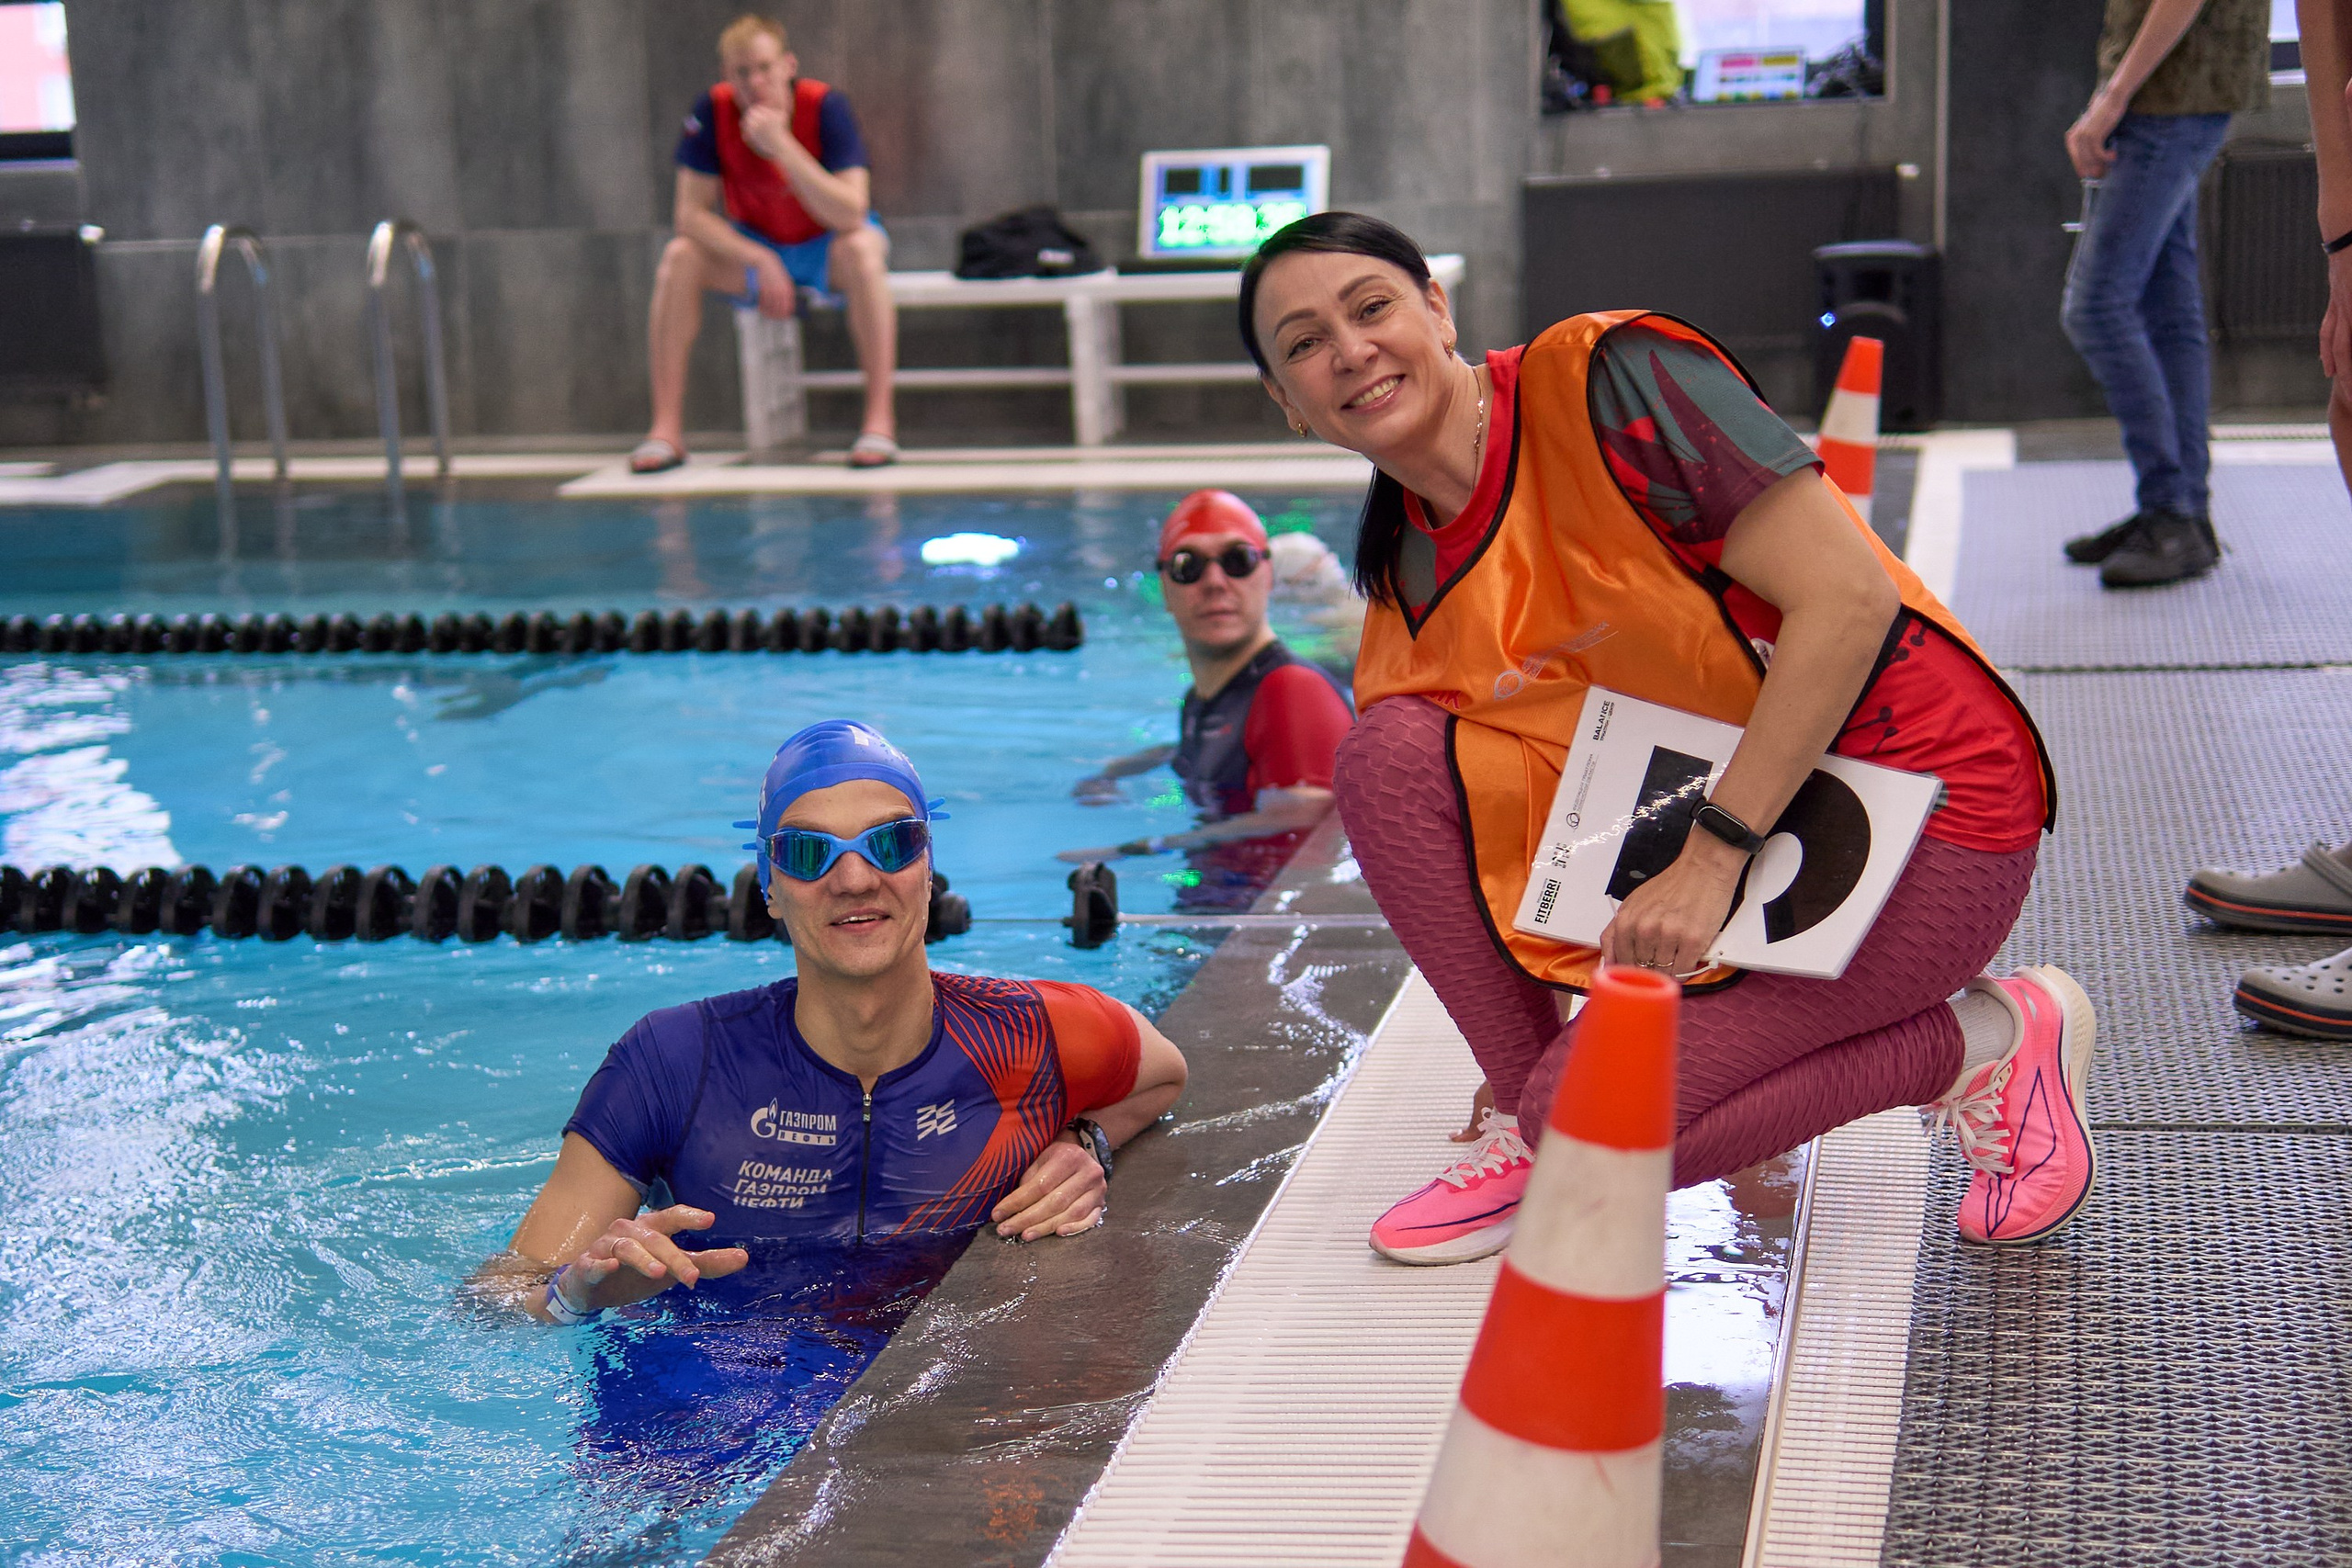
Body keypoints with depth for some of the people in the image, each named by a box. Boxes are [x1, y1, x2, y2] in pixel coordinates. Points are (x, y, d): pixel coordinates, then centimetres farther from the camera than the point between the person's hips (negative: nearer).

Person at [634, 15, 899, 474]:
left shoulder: (824, 106, -22)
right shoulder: (713, 112, -16)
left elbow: (849, 215, -31)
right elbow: (691, 213, -16)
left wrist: (781, 145, -38)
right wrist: (761, 263, -28)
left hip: (826, 246, -2)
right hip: (752, 248, 2)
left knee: (860, 249, -36)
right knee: (680, 257, -24)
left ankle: (880, 419, -34)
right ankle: (667, 428, -22)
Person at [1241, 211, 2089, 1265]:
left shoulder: (1607, 378, -16)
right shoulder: (1408, 574, 5)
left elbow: (1849, 595, -21)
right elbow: (1469, 851, 12)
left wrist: (1714, 859, -22)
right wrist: (1525, 1063, 6)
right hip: (1685, 835, 7)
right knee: (1391, 752, -11)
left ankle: (1990, 1041, 2)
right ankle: (1529, 1127, 0)